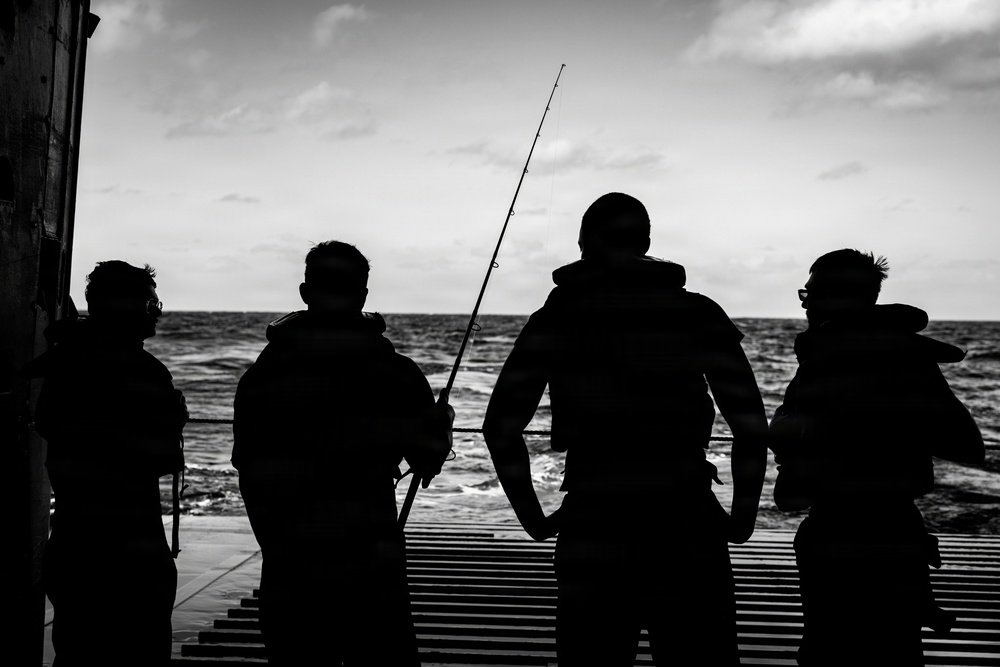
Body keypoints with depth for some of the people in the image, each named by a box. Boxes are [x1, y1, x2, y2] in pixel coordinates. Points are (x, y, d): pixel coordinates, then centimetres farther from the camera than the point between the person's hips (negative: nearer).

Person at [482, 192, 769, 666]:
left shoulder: (559, 316, 3)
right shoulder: (699, 314, 5)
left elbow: (502, 425, -3)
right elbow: (751, 424, 0)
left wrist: (532, 516, 6)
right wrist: (743, 515, 9)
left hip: (594, 534, 0)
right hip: (690, 533, 1)